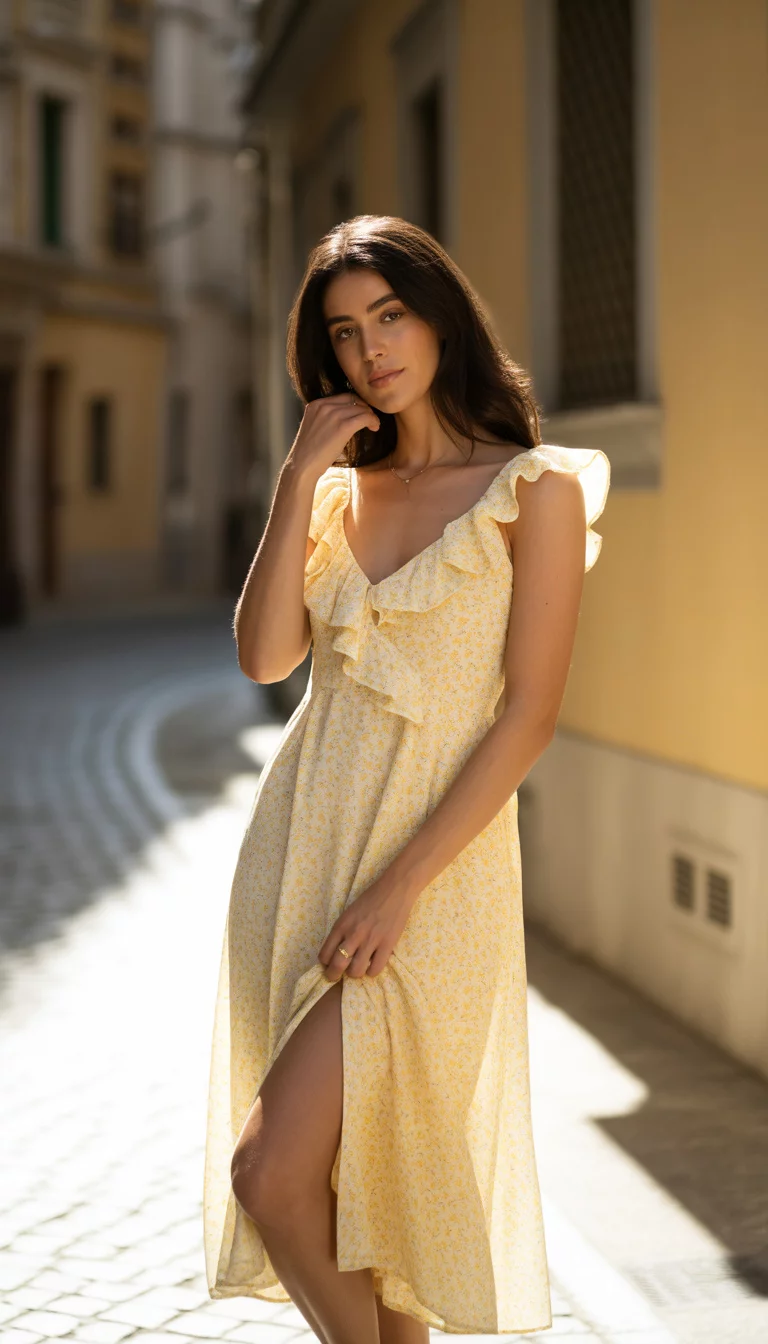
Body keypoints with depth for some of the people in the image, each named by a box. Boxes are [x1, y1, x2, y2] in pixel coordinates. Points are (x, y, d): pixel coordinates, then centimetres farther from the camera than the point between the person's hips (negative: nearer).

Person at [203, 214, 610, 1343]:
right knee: (337, 1179, 10)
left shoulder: (537, 489, -4)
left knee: (271, 1173, -13)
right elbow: (264, 656, -1)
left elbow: (529, 716, -10)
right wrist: (300, 477, -5)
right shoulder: (342, 487, 12)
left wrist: (400, 883, -16)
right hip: (299, 843, 6)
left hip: (434, 863, -6)